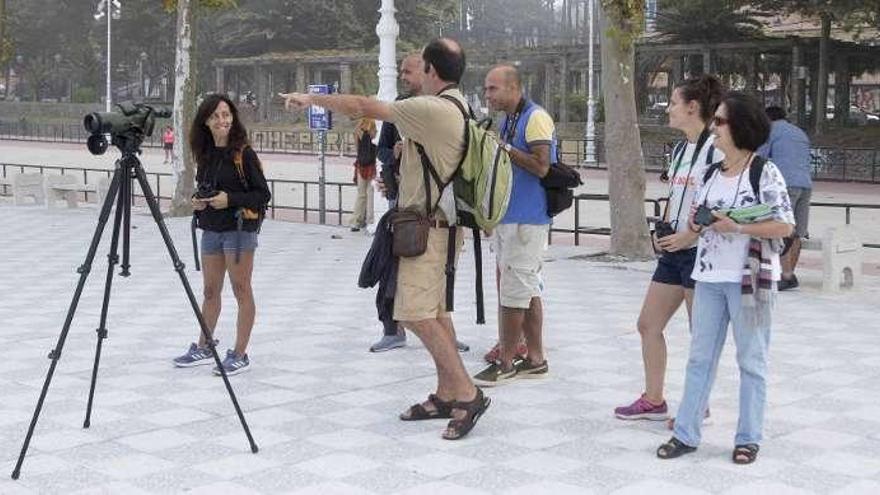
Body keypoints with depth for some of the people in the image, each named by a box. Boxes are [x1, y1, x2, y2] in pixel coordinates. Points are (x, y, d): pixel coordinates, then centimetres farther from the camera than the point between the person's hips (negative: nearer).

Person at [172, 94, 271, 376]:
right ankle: (204, 349, 26)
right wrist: (198, 202, 0)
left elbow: (263, 194, -10)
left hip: (239, 229, -7)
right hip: (210, 229, 7)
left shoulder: (243, 153, -10)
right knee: (210, 291, 15)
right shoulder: (206, 153, 8)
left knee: (242, 292, 0)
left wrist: (230, 199, -20)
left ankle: (240, 355, 6)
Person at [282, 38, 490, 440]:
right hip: (439, 223, 10)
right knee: (436, 311, 12)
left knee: (417, 312, -11)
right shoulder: (458, 108, 12)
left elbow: (364, 107, -16)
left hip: (427, 228, -10)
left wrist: (310, 99, -6)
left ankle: (467, 393, -8)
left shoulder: (432, 109, -19)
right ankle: (446, 396, 17)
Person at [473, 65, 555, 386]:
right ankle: (535, 359, 18)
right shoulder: (508, 120, 16)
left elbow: (541, 167, -20)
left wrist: (504, 146, -16)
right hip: (507, 216, 9)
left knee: (514, 292, -5)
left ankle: (505, 362, 2)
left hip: (526, 220, -9)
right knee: (527, 291, 12)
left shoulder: (535, 118, -11)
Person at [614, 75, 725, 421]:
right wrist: (662, 230, 8)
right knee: (648, 324, 11)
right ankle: (653, 401, 21)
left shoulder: (715, 151, -14)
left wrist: (690, 235, -21)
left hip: (700, 252, -9)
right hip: (673, 250, 9)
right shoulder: (679, 150, 13)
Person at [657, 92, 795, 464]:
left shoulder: (765, 173, -9)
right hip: (709, 277, 6)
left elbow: (785, 225, -13)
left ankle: (748, 438, 16)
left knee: (751, 360, 6)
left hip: (749, 279, -6)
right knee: (700, 357, 8)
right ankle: (686, 433, 14)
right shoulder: (711, 174, 10)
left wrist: (736, 227, -18)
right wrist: (697, 223, -2)